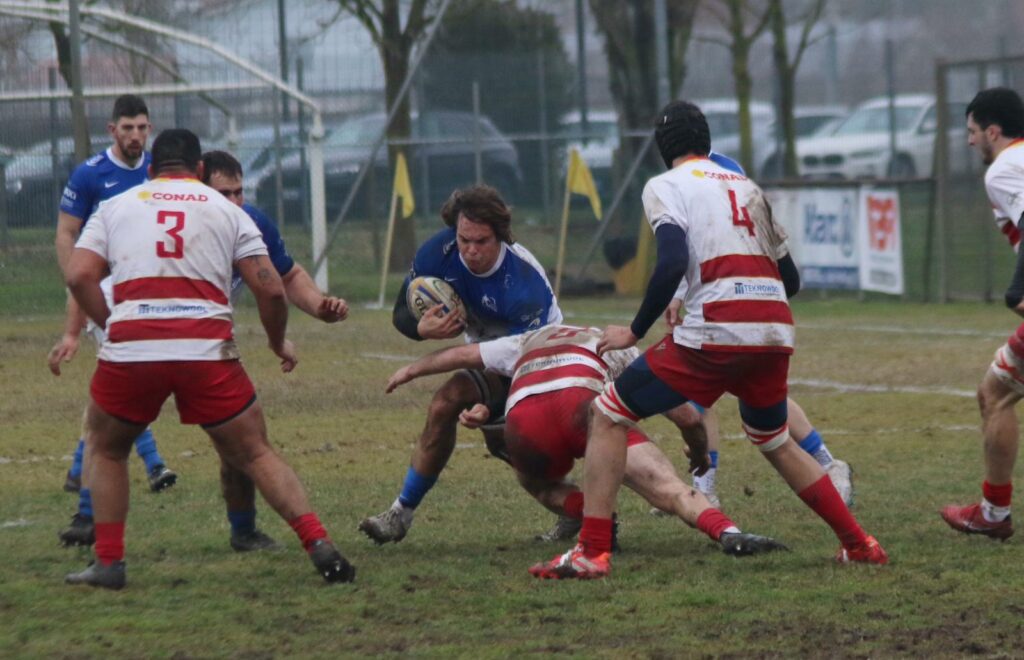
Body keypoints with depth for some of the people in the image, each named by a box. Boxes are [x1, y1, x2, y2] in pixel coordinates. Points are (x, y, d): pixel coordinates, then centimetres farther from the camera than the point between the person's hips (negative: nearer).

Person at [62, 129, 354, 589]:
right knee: (256, 455, 11)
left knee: (104, 449, 24)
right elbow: (270, 288, 10)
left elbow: (79, 276, 4)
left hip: (130, 347, 0)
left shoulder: (115, 207, 19)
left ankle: (108, 563, 16)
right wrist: (279, 343, 26)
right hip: (207, 348, 0)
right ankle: (319, 546, -3)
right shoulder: (226, 211, 18)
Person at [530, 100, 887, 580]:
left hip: (716, 334, -6)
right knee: (774, 441, 29)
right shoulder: (747, 187, 24)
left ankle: (591, 552, -5)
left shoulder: (666, 186, 6)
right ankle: (859, 544, 25)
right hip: (775, 332, 6)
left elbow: (673, 262, -12)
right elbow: (790, 278, 24)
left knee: (608, 415, 5)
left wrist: (635, 331, -2)